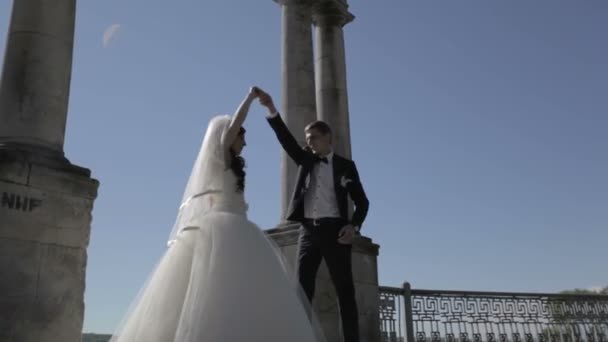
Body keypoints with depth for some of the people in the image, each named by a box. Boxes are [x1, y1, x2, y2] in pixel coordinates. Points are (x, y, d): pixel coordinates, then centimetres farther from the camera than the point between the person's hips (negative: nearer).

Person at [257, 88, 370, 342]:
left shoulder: (345, 165, 8)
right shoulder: (305, 160, 16)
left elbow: (362, 202, 6)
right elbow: (286, 140, 1)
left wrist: (354, 225, -13)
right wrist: (271, 110, -12)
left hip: (334, 230, -3)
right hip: (308, 230, 3)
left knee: (344, 290, -1)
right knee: (302, 289, -2)